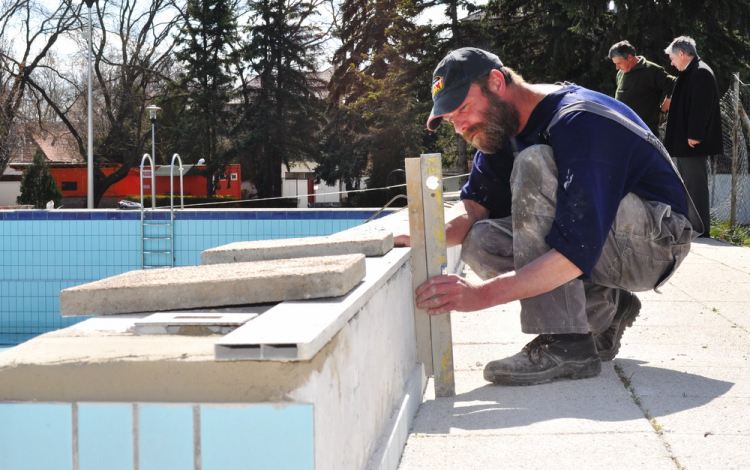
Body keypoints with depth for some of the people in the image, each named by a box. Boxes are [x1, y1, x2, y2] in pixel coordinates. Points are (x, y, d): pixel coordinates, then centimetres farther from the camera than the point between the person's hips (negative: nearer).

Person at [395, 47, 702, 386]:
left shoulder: (579, 122, -26)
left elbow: (577, 252, -35)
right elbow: (475, 203, -5)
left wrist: (483, 294, -42)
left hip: (657, 243, -8)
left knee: (534, 165, -28)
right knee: (480, 241, -12)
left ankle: (565, 344, -31)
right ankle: (606, 308, 0)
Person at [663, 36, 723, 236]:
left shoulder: (701, 73, -14)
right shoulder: (690, 73, 16)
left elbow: (701, 107, -21)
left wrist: (694, 136, -22)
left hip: (693, 144, -11)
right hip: (684, 143, 11)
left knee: (696, 186, -6)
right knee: (685, 187, 16)